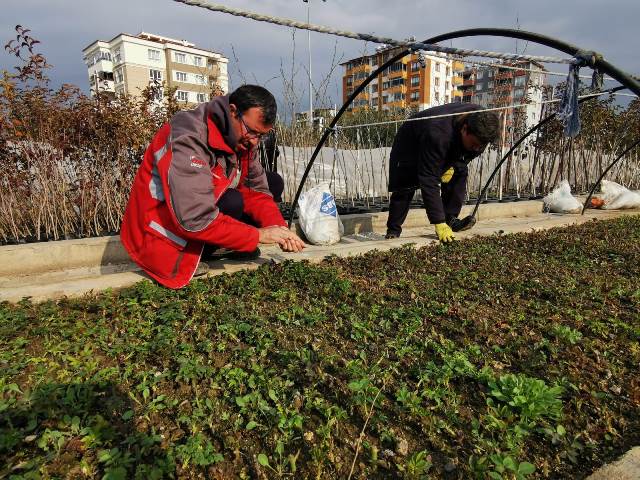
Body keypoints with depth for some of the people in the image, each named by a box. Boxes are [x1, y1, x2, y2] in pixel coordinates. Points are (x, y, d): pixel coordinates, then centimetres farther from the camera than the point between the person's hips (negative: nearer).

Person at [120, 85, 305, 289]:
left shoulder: (242, 138, -5)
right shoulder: (188, 139, -31)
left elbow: (256, 189, -4)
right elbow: (195, 220, -38)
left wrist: (279, 227, -22)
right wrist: (258, 234, -31)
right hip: (164, 239, -8)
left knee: (273, 183, 1)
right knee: (232, 202, -33)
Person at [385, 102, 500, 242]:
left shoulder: (479, 120, -25)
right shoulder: (437, 136, -45)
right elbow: (429, 182, -45)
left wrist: (454, 166, -22)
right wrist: (439, 224, -45)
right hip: (410, 147, -6)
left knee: (459, 174, -13)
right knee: (405, 187, -15)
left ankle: (450, 219, -2)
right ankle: (393, 230, 2)